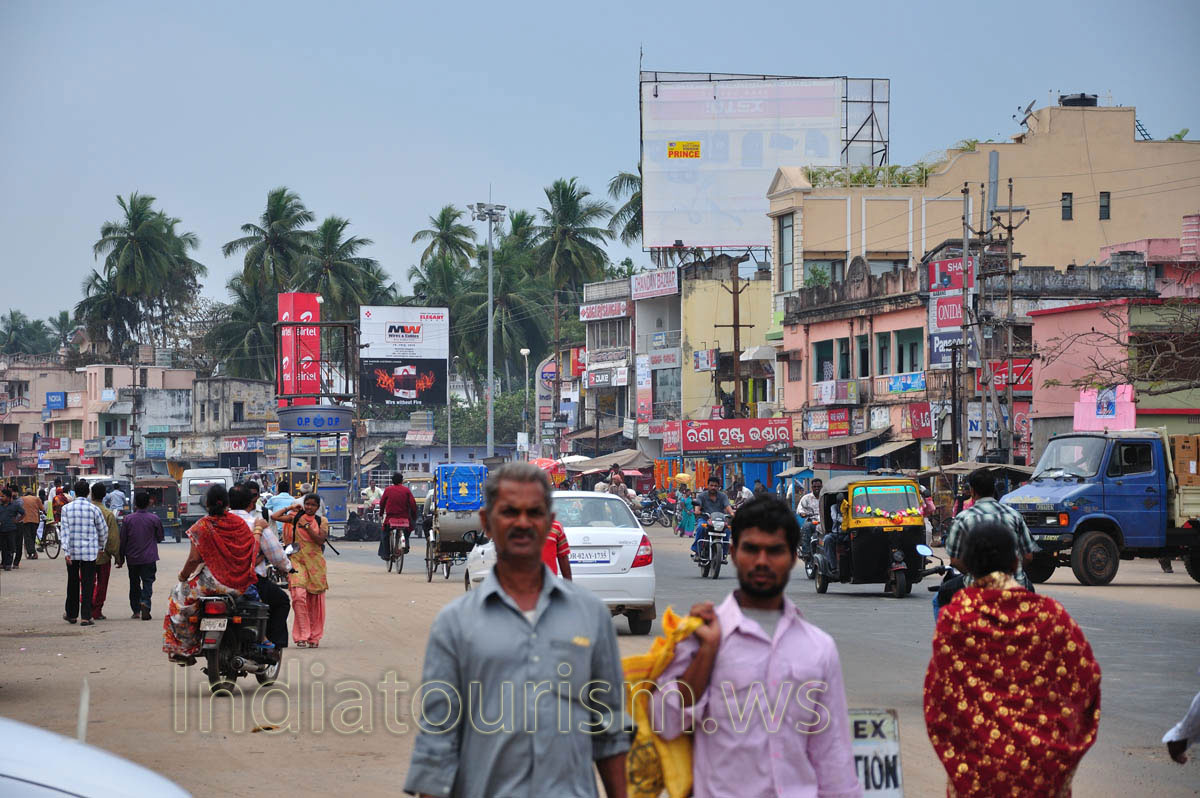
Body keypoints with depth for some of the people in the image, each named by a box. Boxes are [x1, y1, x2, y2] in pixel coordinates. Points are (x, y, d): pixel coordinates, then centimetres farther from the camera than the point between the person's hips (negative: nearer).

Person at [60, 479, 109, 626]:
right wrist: (101, 546, 20)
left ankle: (71, 614, 25)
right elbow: (103, 530, 3)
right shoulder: (94, 509, -4)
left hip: (72, 552, 2)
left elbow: (64, 530, -7)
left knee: (73, 583, 15)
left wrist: (66, 551, -9)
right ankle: (86, 617, -4)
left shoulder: (67, 508, -2)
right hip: (90, 552, -2)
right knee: (88, 584, 1)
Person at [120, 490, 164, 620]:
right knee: (148, 581, -1)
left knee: (134, 583, 13)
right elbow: (160, 538, 6)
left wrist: (121, 557, 10)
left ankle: (136, 610, 16)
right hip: (149, 558, -1)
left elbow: (122, 540, 0)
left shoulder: (127, 519, -4)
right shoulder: (154, 519, -5)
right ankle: (145, 603, -26)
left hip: (132, 558, 1)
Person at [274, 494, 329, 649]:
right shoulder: (296, 517, 5)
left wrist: (307, 526, -13)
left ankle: (314, 637, 15)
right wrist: (291, 508, 4)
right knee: (299, 595, -17)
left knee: (314, 601, 4)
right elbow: (275, 517, -4)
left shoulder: (322, 521, 6)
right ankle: (302, 636, -14)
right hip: (297, 560, -1)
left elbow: (320, 540, -7)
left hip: (315, 562, 1)